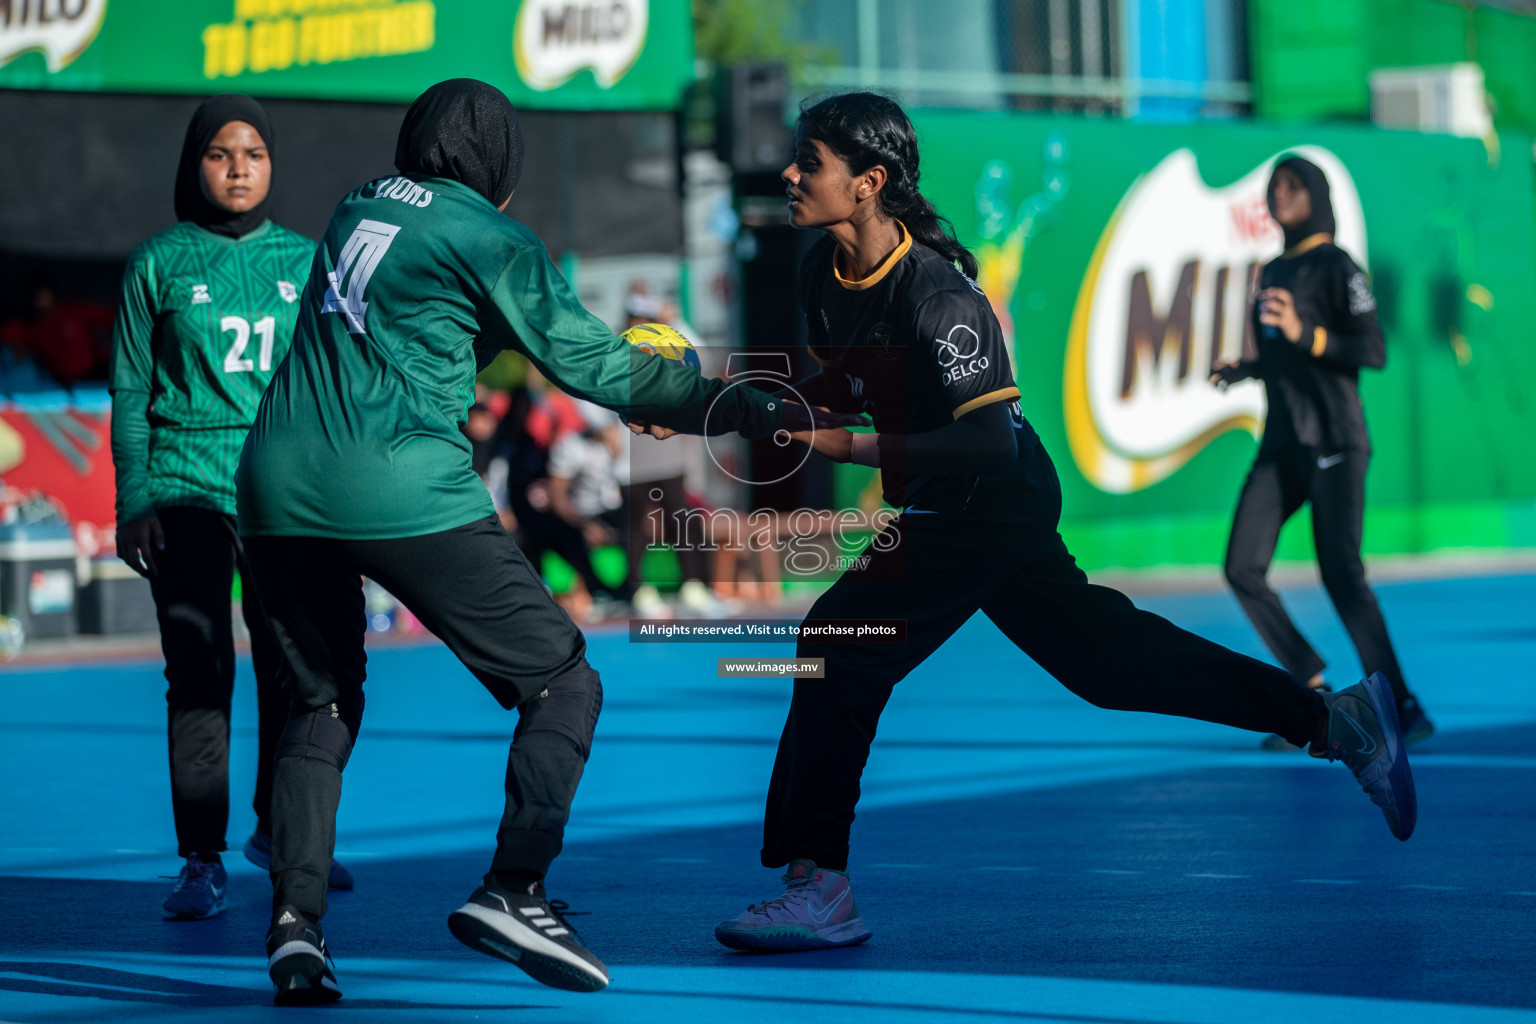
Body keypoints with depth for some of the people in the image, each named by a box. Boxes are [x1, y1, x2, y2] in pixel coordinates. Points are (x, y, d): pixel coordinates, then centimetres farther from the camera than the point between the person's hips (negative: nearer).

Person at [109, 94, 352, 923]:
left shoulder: (303, 261, 10)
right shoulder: (159, 262, 4)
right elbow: (130, 393, 5)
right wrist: (133, 501, -2)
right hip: (186, 487, -2)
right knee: (199, 671, -9)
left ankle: (278, 830, 24)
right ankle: (201, 863, -5)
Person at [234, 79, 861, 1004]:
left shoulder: (361, 209, 20)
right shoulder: (489, 238, 1)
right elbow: (595, 366, 1)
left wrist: (629, 395, 33)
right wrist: (757, 413, 5)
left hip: (277, 487, 6)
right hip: (403, 491, -6)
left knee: (323, 704, 19)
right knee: (562, 683, 4)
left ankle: (295, 921, 2)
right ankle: (512, 891, -12)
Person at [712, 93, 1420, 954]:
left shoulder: (936, 295, -27)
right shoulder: (823, 274, -2)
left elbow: (988, 440, -30)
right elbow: (851, 383, 15)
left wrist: (850, 448, -32)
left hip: (995, 507, -9)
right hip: (942, 510, 9)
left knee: (843, 643, -17)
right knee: (1111, 657, 14)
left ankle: (820, 887, -12)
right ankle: (1333, 718, 24)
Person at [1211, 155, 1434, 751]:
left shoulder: (1336, 266, -6)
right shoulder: (1273, 272, 16)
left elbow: (1374, 353, -13)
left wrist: (1303, 333, -23)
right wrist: (1245, 370, 16)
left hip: (1334, 441, -7)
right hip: (1282, 442, 7)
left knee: (1341, 575, -15)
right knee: (1243, 569, -5)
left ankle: (1402, 708, -7)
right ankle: (1314, 695, 6)